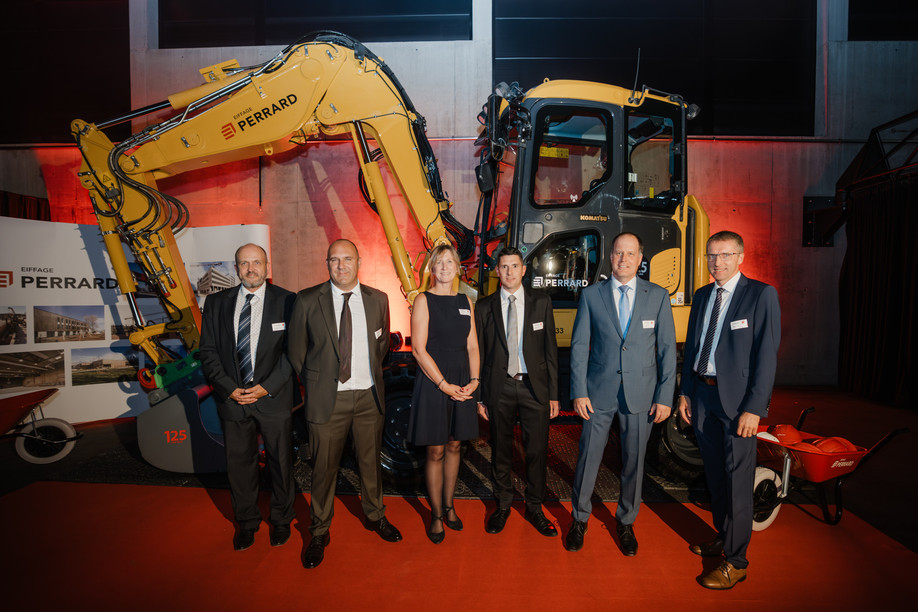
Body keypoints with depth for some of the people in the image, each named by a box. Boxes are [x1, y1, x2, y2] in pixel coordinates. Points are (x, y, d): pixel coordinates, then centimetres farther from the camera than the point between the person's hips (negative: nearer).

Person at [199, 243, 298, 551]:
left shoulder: (286, 301, -4)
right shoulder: (216, 303, 6)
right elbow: (208, 352, 4)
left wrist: (267, 387, -14)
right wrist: (229, 388, -8)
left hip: (274, 397, -2)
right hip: (233, 397, 2)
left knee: (281, 462, 11)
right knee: (239, 463, 13)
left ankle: (281, 520, 33)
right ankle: (246, 523, 35)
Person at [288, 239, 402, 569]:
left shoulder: (377, 299, 2)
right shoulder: (307, 300, -5)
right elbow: (296, 350, 4)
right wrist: (313, 383, 7)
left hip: (369, 395, 2)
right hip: (327, 397, -2)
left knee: (370, 460, 16)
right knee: (324, 467, 8)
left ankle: (375, 516, 39)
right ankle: (319, 532, 29)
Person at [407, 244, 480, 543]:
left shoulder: (465, 301, 9)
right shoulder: (423, 300, -5)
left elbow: (472, 346, 8)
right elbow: (418, 349, -11)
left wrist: (474, 379, -6)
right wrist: (444, 384, -15)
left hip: (463, 381, 5)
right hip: (433, 381, -4)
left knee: (454, 446, 14)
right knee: (435, 451, 4)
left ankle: (449, 506, 30)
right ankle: (436, 515, 19)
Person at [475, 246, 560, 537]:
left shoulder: (541, 301, 3)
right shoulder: (484, 306, 2)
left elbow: (550, 349, 3)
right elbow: (479, 352, 4)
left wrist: (553, 393, -1)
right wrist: (479, 396, 1)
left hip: (534, 386, 0)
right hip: (499, 387, 0)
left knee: (537, 450, 6)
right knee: (501, 450, 11)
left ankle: (534, 508, 27)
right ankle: (503, 506, 31)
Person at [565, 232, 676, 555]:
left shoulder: (658, 296, 1)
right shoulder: (591, 295, 0)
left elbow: (667, 348, 1)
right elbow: (579, 346, 0)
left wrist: (665, 396, -3)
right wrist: (579, 391, -5)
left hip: (641, 393, 1)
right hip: (599, 391, 0)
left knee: (634, 461, 12)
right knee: (588, 457, 7)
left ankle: (626, 522, 34)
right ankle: (579, 519, 29)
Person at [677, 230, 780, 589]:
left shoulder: (761, 295, -8)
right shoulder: (701, 296, 11)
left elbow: (766, 354, -13)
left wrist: (754, 408, -17)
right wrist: (686, 392, 10)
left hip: (737, 399, -6)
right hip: (703, 395, 6)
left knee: (737, 479, 1)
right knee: (715, 474, 18)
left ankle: (736, 562, 15)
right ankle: (723, 537, 36)